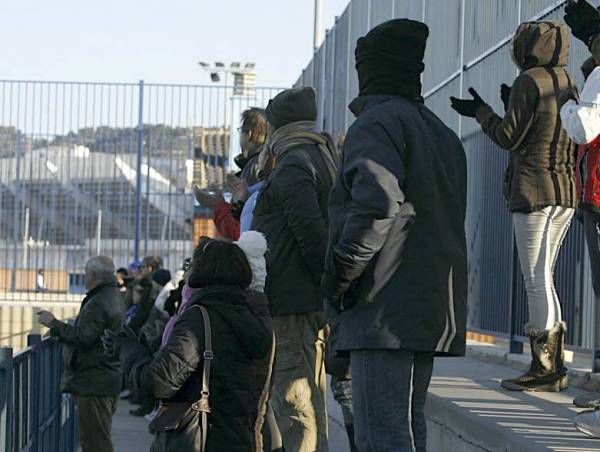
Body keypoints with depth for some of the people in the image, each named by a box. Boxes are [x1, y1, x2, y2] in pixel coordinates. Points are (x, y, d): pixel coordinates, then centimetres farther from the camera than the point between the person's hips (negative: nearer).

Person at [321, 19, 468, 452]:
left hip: (385, 305, -9)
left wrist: (341, 273, -13)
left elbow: (377, 204, -22)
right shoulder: (444, 135, 21)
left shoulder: (376, 124, -7)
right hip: (437, 304, 9)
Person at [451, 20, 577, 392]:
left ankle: (544, 370, -7)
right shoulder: (571, 85, 14)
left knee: (536, 280, -6)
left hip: (533, 189, -8)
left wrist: (481, 111, 8)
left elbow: (509, 137, -9)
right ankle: (555, 366, 12)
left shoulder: (530, 81, -9)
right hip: (568, 191, 8)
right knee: (543, 278, 13)